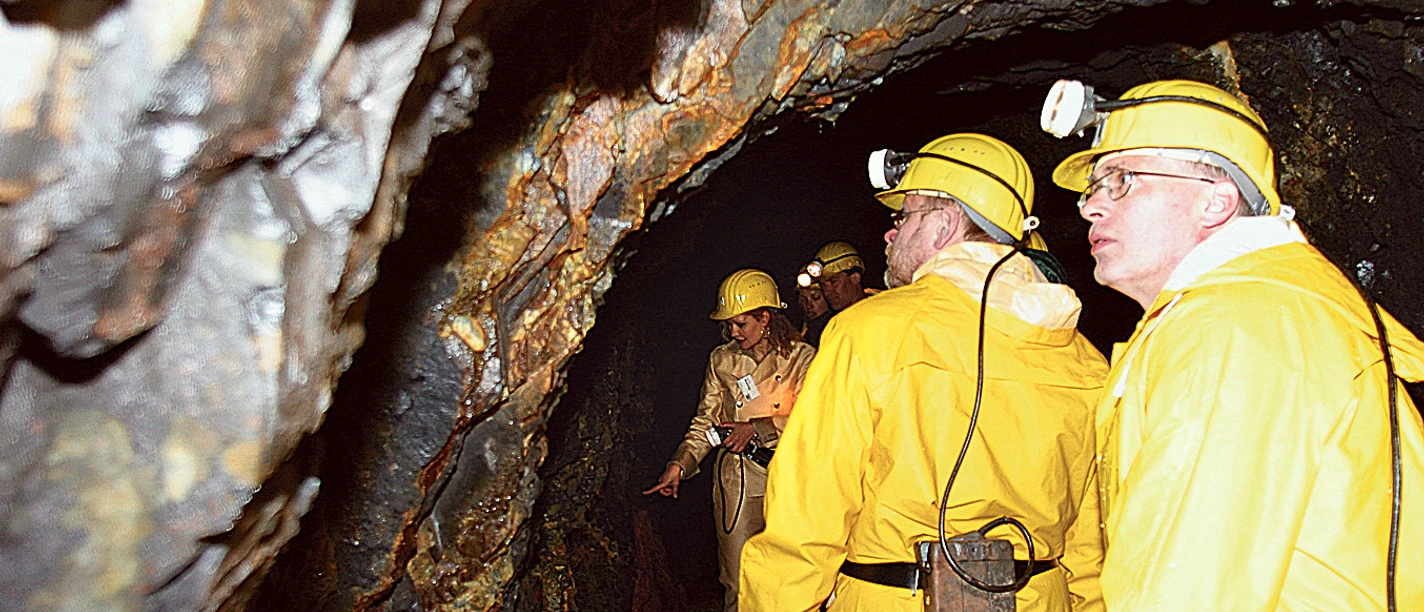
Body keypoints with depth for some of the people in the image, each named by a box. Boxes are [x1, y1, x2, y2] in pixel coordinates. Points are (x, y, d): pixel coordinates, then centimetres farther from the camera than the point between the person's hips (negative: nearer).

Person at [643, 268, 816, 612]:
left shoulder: (800, 358, 1)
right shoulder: (721, 359, 8)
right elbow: (706, 421, 8)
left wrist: (758, 428, -15)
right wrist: (680, 464, -6)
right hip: (738, 480, 1)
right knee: (739, 584, 1)